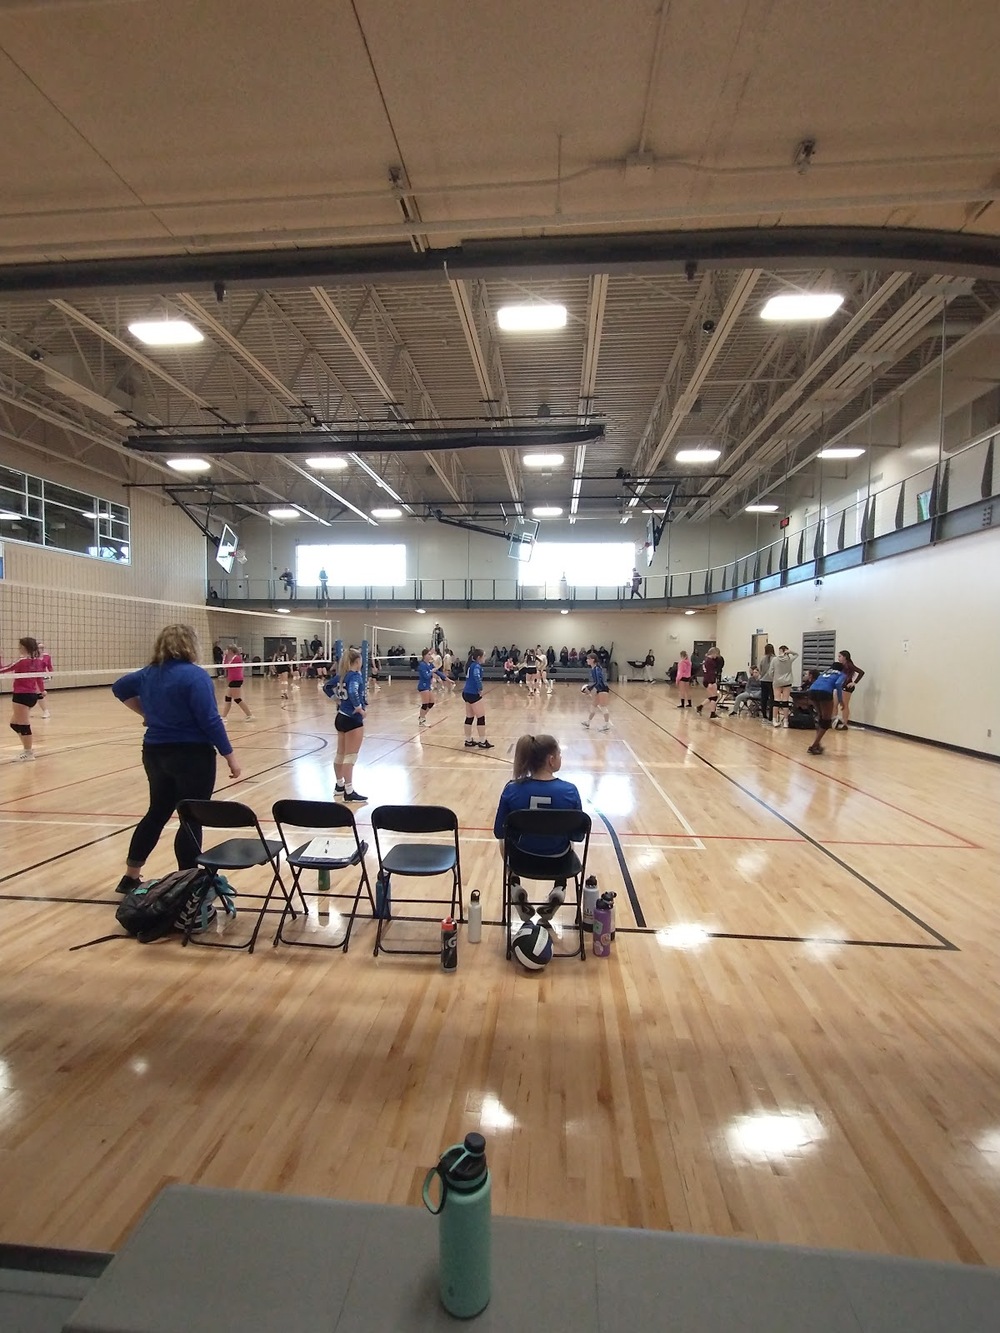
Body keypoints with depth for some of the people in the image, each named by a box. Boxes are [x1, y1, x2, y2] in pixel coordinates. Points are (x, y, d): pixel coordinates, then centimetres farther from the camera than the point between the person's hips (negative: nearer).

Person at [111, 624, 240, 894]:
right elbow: (210, 721, -20)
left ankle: (130, 877, 33)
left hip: (155, 753, 8)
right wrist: (230, 756, -14)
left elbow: (119, 688, 26)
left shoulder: (148, 673, 7)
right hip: (192, 756, -8)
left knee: (157, 813, 21)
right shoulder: (194, 675, -17)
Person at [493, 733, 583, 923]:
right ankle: (559, 889, 24)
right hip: (557, 859, 0)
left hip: (522, 856, 0)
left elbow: (499, 833, -9)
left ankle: (515, 887, 25)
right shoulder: (569, 791, -23)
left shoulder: (512, 790, -21)